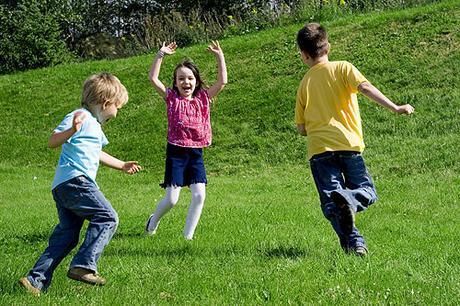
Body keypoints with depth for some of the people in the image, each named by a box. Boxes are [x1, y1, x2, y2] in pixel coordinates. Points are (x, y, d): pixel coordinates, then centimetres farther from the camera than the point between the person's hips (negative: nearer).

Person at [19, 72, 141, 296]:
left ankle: (36, 280, 6)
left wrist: (122, 166, 52)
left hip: (63, 186, 10)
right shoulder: (80, 117, -5)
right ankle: (83, 266, -18)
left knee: (66, 235, 8)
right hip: (74, 179, -10)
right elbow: (53, 142, -16)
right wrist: (71, 130, -35)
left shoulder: (94, 124, 27)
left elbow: (97, 154, 44)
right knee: (107, 218, -12)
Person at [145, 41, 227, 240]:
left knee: (199, 195, -10)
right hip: (175, 152, -2)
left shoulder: (203, 98, 7)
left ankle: (188, 235, 3)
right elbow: (153, 78, -6)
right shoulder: (171, 98, 1)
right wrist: (161, 55, -8)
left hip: (196, 153, 2)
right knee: (171, 199, -4)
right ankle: (153, 221, 27)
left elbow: (222, 81, 1)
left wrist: (219, 56, -2)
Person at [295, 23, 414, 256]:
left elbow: (301, 129, 14)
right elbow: (365, 88, -12)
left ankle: (353, 243, -23)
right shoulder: (343, 68, 7)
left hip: (318, 149, 1)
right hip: (348, 144, -1)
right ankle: (349, 198, -26)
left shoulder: (304, 84, 14)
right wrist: (395, 108, -15)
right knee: (367, 191, 10)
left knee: (330, 202, 1)